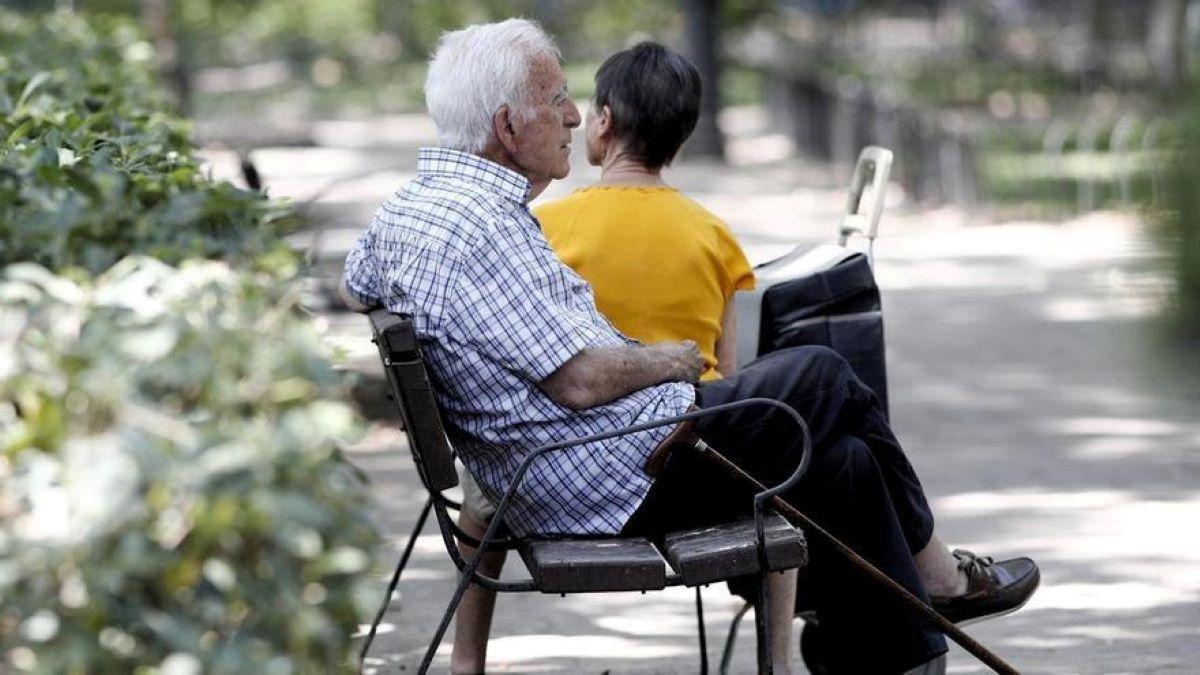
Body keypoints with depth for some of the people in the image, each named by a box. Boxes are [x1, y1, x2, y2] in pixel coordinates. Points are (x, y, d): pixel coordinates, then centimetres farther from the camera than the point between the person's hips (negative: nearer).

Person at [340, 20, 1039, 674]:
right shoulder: (482, 226, -24)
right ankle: (931, 570, 26)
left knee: (842, 460, 15)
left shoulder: (405, 209, 9)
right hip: (630, 482, -10)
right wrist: (669, 361, -6)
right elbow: (581, 380, -26)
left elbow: (357, 289, 33)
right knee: (824, 380, 5)